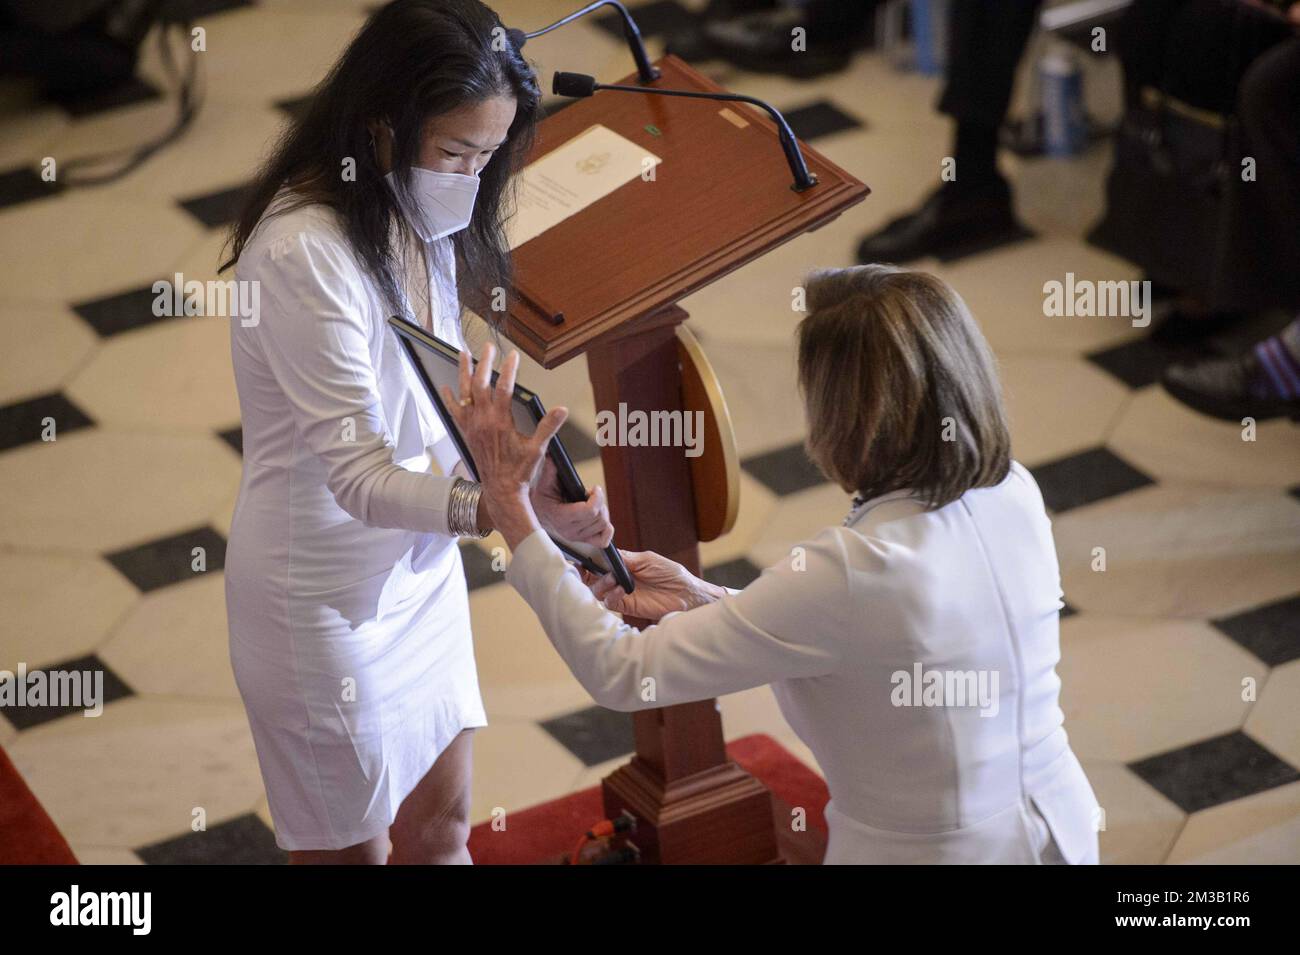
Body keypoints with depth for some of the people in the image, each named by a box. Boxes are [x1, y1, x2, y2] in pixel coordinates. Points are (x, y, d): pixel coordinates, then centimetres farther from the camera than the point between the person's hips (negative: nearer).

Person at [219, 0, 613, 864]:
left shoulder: (419, 219, -3)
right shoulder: (304, 251, -29)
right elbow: (360, 476, -31)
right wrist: (501, 508, -43)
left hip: (420, 567, 8)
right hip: (329, 594, -7)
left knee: (441, 826, 20)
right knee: (351, 848, 11)